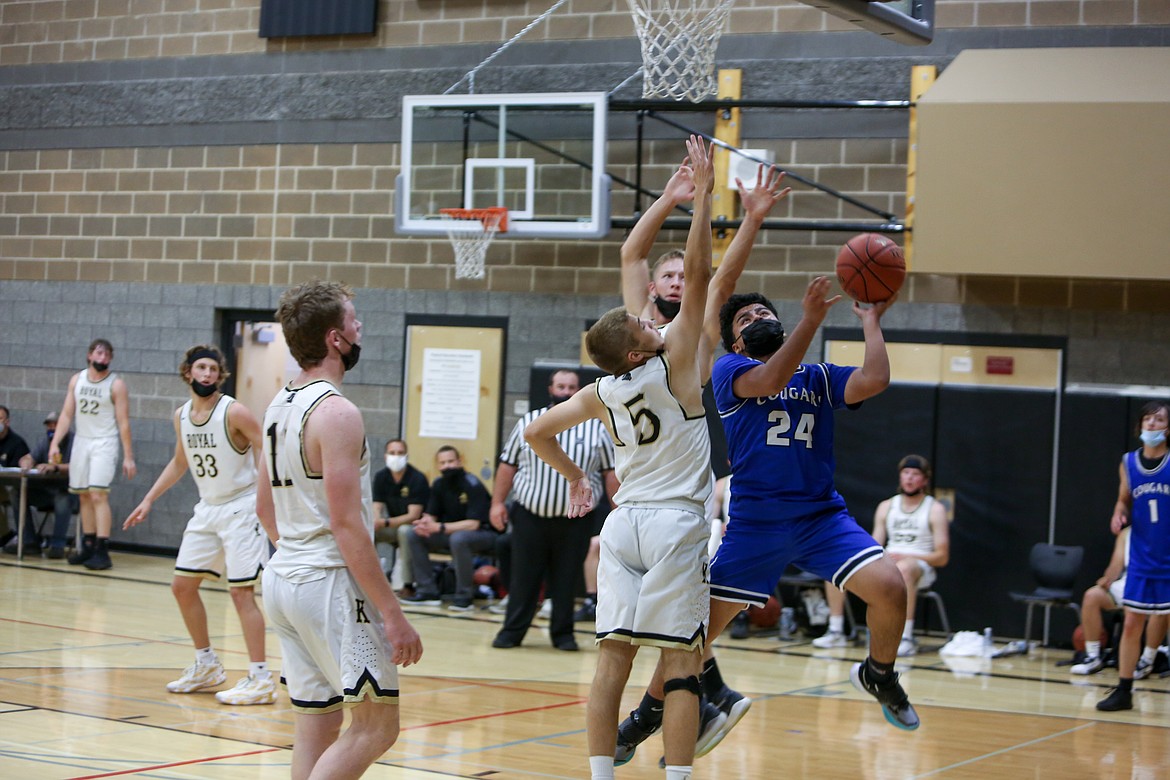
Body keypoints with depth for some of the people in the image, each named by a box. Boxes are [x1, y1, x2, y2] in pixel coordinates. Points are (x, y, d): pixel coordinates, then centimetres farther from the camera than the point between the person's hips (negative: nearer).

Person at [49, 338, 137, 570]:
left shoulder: (116, 385, -7)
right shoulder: (77, 380, 7)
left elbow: (123, 422, -7)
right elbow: (66, 414, 7)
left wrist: (128, 457, -11)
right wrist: (55, 443, -4)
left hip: (104, 444, -5)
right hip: (81, 440, 5)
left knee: (98, 494, -15)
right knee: (84, 495, 9)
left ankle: (102, 551, -16)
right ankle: (88, 546, 17)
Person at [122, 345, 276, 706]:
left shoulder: (234, 412, -16)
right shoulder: (181, 416, 6)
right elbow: (180, 462, 21)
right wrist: (149, 500, 19)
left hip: (241, 508, -8)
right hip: (207, 509, 8)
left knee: (241, 591, -11)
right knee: (182, 585, 10)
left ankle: (260, 680, -6)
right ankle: (207, 666, 25)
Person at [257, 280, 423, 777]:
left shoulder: (279, 406, 11)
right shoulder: (337, 413, -17)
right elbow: (346, 525, -21)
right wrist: (393, 614, -19)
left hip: (283, 580, 9)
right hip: (329, 582, -9)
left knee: (316, 727, 12)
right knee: (376, 725, -3)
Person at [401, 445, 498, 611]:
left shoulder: (472, 485, -19)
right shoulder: (438, 485, 1)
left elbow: (473, 524, -26)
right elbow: (431, 515, 3)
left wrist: (440, 527, -34)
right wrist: (425, 523, -23)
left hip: (484, 533, -7)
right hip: (451, 531, 7)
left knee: (459, 538, -39)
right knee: (413, 534, -9)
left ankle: (465, 596, -25)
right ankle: (428, 591, -8)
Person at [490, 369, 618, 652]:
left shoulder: (597, 427, 5)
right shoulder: (528, 423, 7)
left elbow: (611, 472, 5)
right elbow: (507, 465, 9)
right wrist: (497, 502, 2)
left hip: (575, 519, 0)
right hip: (530, 514, 0)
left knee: (566, 580, 5)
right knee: (523, 578, 3)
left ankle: (563, 633, 15)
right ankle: (512, 631, 10)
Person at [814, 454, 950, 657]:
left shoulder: (935, 509, 2)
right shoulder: (886, 507, 16)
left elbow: (942, 557, -4)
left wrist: (907, 557, -17)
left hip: (921, 567, -5)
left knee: (903, 568, -43)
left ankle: (907, 638, -40)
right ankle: (836, 632, -10)